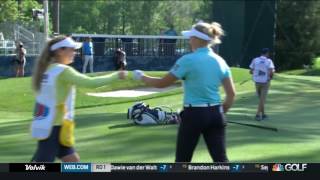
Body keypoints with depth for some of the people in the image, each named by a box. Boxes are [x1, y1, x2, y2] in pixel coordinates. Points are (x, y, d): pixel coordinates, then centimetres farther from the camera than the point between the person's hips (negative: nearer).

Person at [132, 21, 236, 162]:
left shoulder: (188, 60, -11)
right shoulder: (220, 61, 6)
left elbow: (162, 83, -5)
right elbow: (231, 94, 6)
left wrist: (141, 77, 11)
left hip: (193, 115, -5)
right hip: (215, 114, 5)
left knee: (182, 160, 10)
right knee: (221, 159, 6)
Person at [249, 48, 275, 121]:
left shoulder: (255, 60, 0)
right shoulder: (269, 61, -9)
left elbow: (251, 71, 0)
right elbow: (271, 72, -21)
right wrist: (271, 76, 1)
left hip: (257, 82, 4)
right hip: (265, 82, -3)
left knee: (261, 98, 18)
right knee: (262, 99, 1)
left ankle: (263, 114, 24)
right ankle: (257, 114, -9)